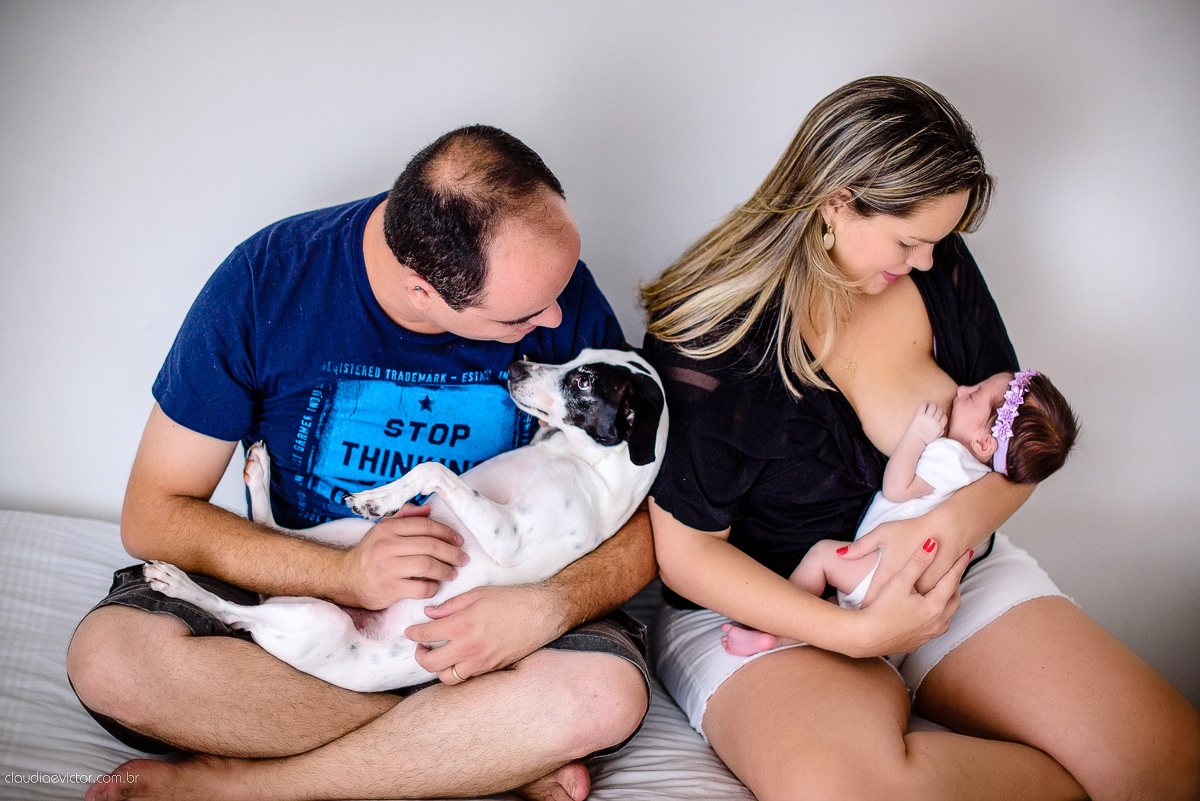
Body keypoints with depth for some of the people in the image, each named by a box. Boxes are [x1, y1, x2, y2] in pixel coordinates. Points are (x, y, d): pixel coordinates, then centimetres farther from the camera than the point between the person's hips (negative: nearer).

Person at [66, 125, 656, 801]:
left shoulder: (565, 294, -15)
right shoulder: (267, 278, -17)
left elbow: (640, 532, -9)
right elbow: (153, 515, -12)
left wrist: (551, 606, -31)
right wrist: (345, 573, -26)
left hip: (498, 596, 0)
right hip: (313, 583, 1)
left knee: (606, 694, -31)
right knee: (109, 657, -26)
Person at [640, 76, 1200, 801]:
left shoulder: (941, 270, 0)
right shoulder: (711, 331, -17)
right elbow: (684, 550, -13)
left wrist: (955, 524, -16)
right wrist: (857, 632, -22)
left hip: (953, 574, 4)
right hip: (761, 604, -3)